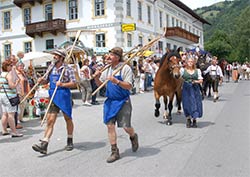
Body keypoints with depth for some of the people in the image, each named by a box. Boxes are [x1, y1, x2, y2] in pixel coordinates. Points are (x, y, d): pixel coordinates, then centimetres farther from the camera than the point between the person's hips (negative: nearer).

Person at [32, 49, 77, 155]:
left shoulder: (67, 69, -7)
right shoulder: (51, 67, 10)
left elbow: (74, 83, -11)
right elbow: (47, 80, 20)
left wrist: (63, 84, -26)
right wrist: (42, 80, -3)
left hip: (64, 96, -4)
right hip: (53, 97, 4)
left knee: (68, 119, 11)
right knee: (50, 120, -2)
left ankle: (70, 142, 27)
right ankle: (44, 145, -6)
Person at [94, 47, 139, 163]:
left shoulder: (125, 68, -10)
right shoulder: (107, 69, 7)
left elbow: (129, 86, -16)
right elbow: (100, 84, 13)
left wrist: (117, 81, -29)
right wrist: (96, 77, -7)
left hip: (123, 101, -5)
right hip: (110, 101, 5)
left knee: (126, 127, -1)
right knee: (110, 125, 1)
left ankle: (133, 137, 36)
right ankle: (115, 152, 14)